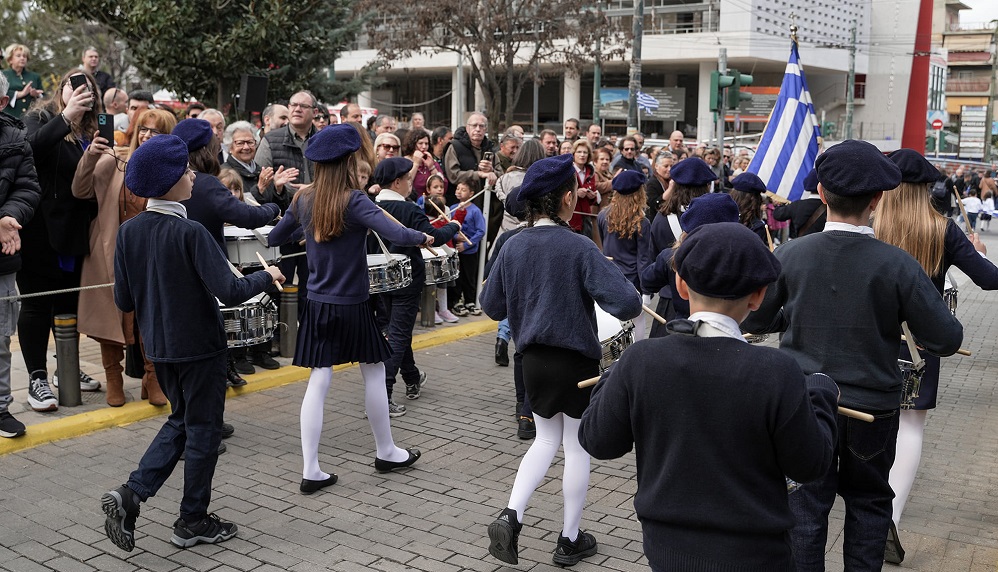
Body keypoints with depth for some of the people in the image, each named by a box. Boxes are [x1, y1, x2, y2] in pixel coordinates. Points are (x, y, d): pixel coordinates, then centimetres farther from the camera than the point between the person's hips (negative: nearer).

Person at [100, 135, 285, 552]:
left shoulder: (129, 231, -2)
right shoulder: (190, 233, -21)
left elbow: (123, 301, 2)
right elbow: (229, 291, -25)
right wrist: (266, 277, -7)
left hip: (158, 346, 6)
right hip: (199, 346, -6)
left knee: (181, 420, 23)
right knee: (203, 429, 9)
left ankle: (131, 493, 9)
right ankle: (193, 522, 20)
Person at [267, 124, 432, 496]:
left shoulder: (303, 199, -1)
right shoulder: (353, 201, -18)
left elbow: (275, 237, 12)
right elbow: (395, 235, -29)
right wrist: (423, 237, -9)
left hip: (317, 305, 5)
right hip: (352, 306, -4)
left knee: (318, 382, 5)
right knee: (374, 374, 14)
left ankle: (311, 471, 3)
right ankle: (386, 453, 28)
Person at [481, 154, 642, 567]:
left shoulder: (512, 246, -3)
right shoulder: (579, 247, -17)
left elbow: (491, 307, 6)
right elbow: (626, 303, -23)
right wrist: (628, 308, -1)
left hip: (533, 359, 5)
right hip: (577, 360, -4)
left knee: (546, 439, 22)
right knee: (577, 447, 11)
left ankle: (510, 516, 5)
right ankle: (570, 540, 22)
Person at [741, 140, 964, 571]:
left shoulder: (790, 254, -13)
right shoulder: (898, 265, -17)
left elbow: (752, 320, -1)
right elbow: (946, 340, -12)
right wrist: (895, 325, 7)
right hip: (873, 405, 0)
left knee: (806, 506, 11)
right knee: (868, 502, 20)